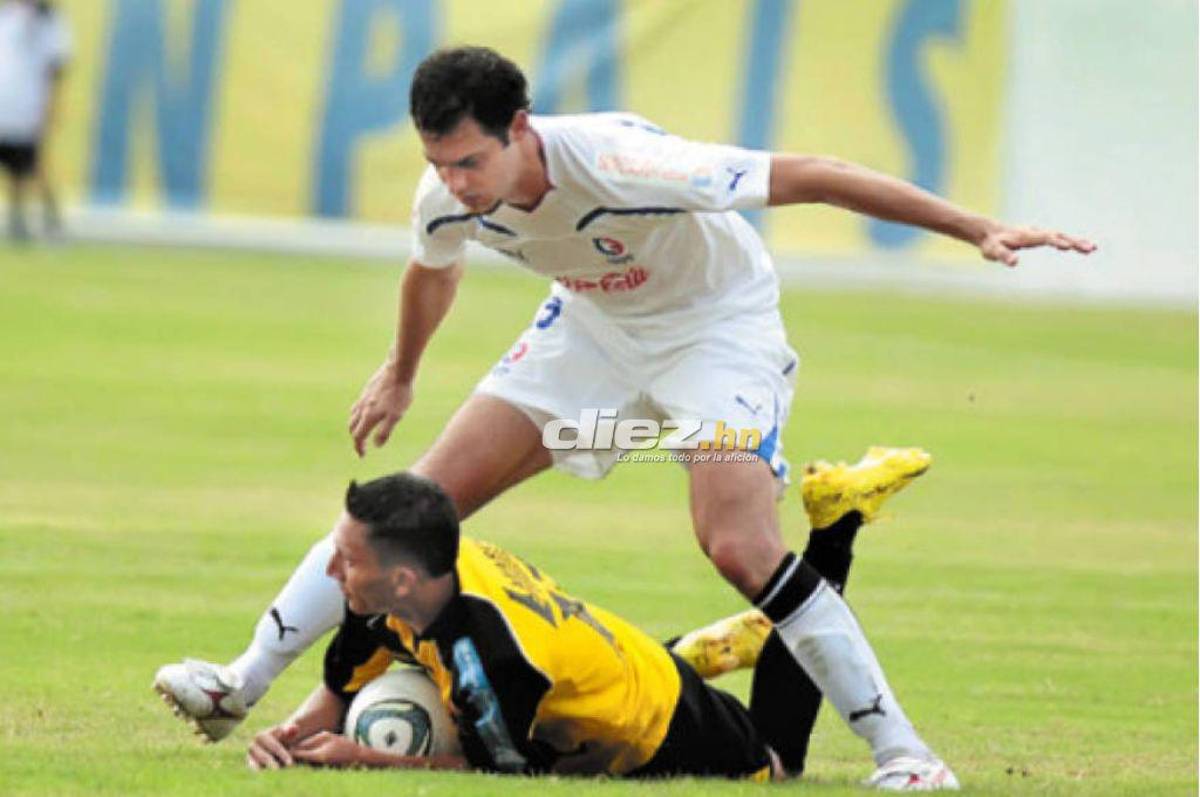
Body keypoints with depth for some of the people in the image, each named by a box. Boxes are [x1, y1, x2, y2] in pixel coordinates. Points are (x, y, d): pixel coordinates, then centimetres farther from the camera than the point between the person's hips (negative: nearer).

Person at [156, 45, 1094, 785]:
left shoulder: (621, 165, -38)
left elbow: (807, 176, -32)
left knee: (739, 548, -26)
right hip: (594, 324, 6)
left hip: (718, 323, -6)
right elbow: (433, 271, 9)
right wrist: (400, 374, 28)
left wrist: (979, 231, -31)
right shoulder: (447, 200, -18)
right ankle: (245, 683, 3)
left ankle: (897, 750, -16)